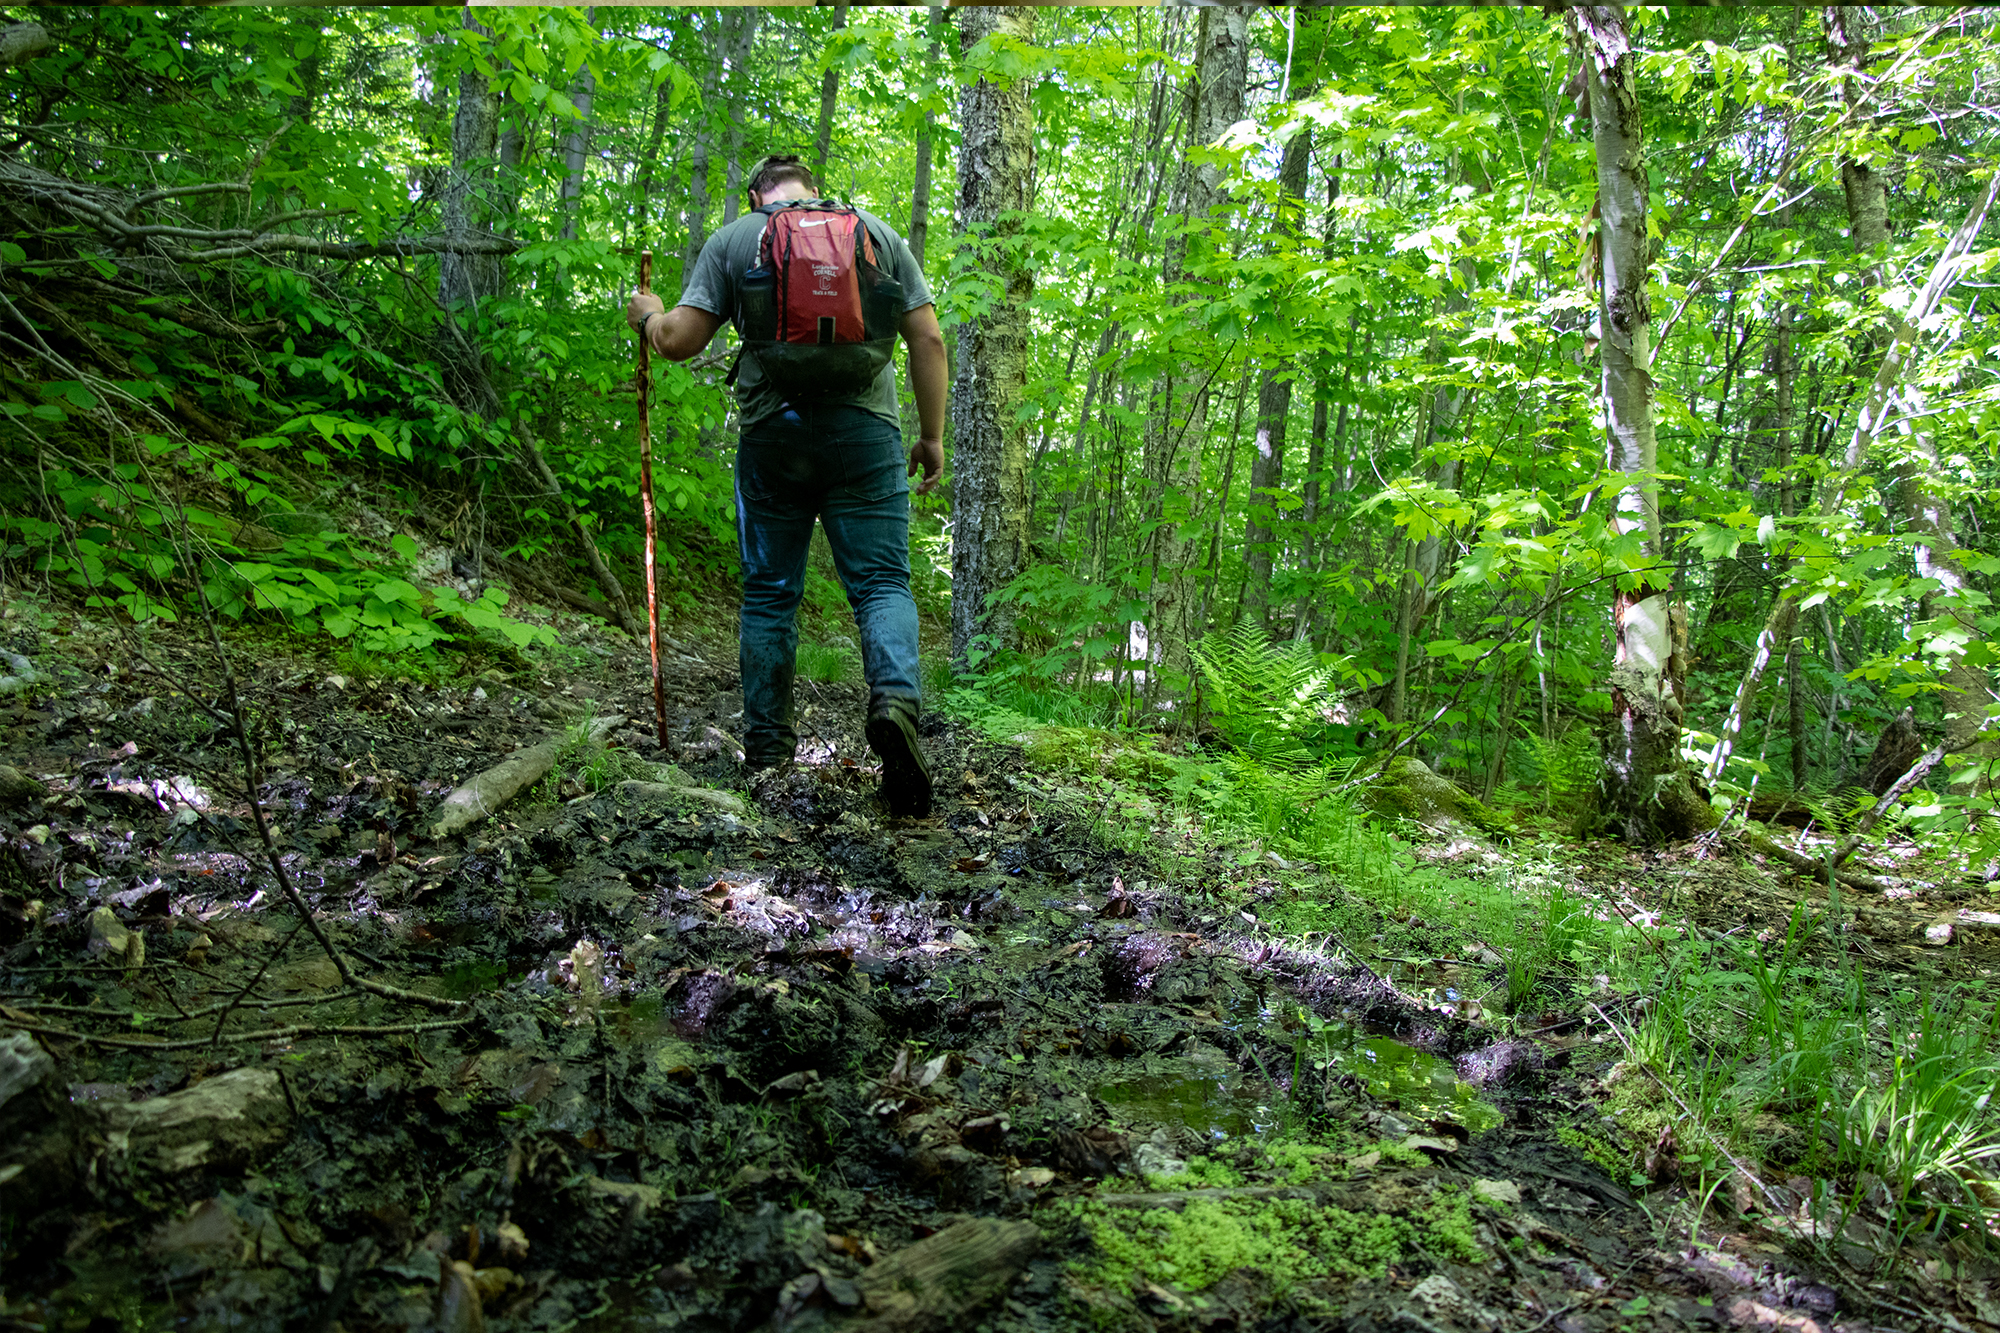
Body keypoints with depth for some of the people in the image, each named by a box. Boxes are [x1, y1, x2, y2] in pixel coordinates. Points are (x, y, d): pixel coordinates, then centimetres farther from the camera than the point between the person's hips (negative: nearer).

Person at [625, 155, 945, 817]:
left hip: (771, 433, 0)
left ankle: (767, 748, 13)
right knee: (881, 581, -1)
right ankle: (896, 699, -27)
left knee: (770, 592, 10)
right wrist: (932, 436, 11)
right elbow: (928, 339, 6)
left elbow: (680, 340, 2)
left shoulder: (732, 239, 9)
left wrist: (646, 314, 25)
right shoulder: (877, 232, 12)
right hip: (864, 430, 0)